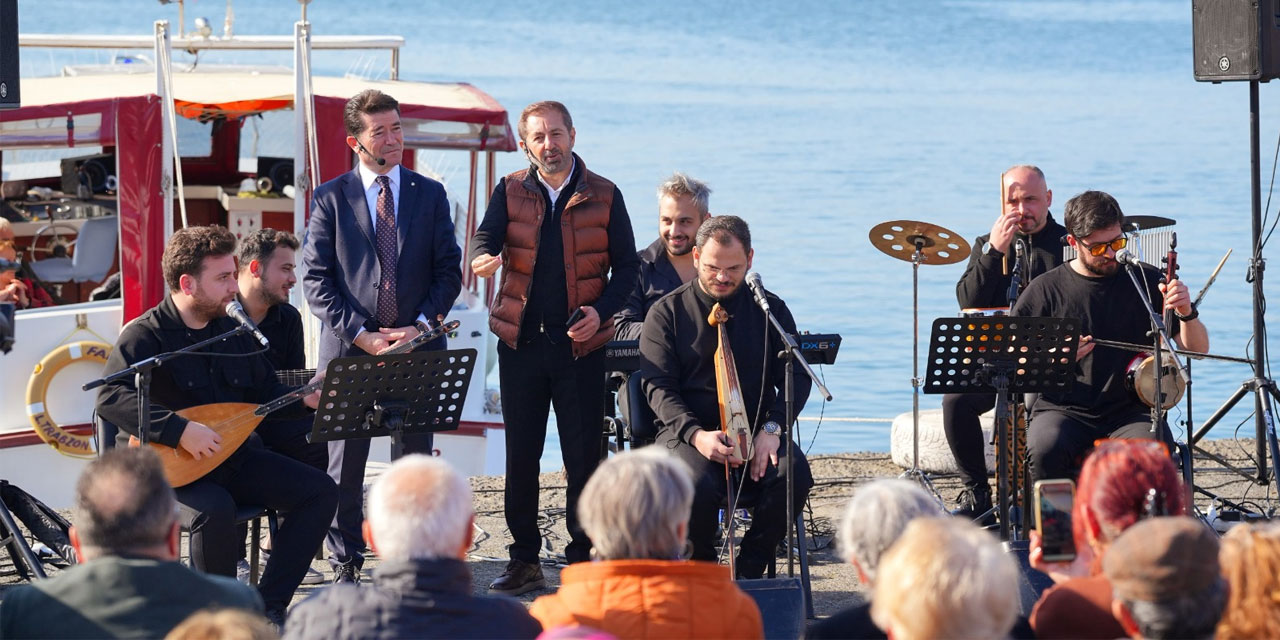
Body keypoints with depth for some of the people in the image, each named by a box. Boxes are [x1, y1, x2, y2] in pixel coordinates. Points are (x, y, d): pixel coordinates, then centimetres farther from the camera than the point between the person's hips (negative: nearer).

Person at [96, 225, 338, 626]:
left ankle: (268, 605, -4)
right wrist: (181, 431, -37)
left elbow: (266, 392, 20)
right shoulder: (145, 336, -13)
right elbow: (111, 399, -29)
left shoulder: (232, 330, 10)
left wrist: (304, 399, -3)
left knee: (319, 492, -6)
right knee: (215, 510, -38)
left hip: (229, 457, 8)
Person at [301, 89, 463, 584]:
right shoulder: (330, 199, 2)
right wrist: (361, 335, -11)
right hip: (349, 348, -1)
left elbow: (448, 270, 7)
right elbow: (316, 279, -2)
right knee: (344, 464, 3)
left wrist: (421, 325, -8)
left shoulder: (430, 194, 9)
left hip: (417, 347, 2)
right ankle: (345, 566, 11)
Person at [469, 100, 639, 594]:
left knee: (583, 455, -1)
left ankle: (582, 558, 8)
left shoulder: (603, 196, 3)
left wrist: (601, 311, -11)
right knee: (520, 454, 5)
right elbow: (486, 236, -9)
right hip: (521, 341, 1)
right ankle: (524, 562, 13)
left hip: (580, 344, -1)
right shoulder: (511, 192, 6)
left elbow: (626, 265, 5)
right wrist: (482, 258, -33)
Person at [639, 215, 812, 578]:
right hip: (687, 435, -2)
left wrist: (772, 428, -13)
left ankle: (749, 570, -11)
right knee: (699, 485, -35)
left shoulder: (769, 310, 11)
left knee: (793, 474, -30)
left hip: (757, 435, 2)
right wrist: (696, 435, -21)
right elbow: (659, 386, -3)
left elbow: (796, 377, 6)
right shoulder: (667, 312, 5)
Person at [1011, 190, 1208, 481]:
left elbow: (1197, 349, 6)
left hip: (1131, 410, 0)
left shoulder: (1147, 281, 6)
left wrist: (1187, 313, -16)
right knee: (1044, 451, -34)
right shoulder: (1046, 290, 3)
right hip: (1064, 410, 0)